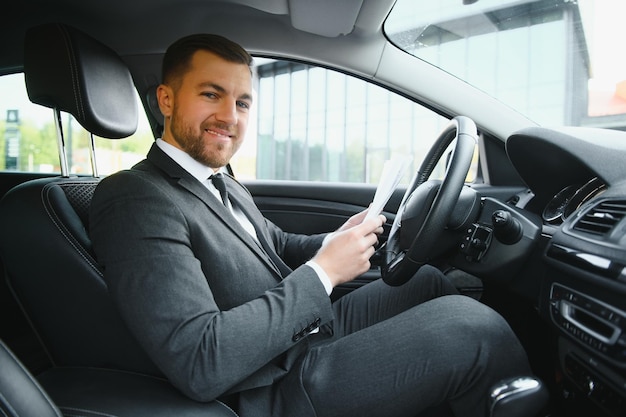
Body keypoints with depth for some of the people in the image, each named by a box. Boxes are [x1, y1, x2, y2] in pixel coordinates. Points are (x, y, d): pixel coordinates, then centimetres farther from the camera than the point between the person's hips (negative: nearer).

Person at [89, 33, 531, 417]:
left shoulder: (226, 186, 10)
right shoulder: (133, 198, -19)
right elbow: (199, 364, -28)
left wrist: (339, 241, -2)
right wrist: (324, 272, -22)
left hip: (315, 328, 10)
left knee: (427, 279, 18)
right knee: (471, 324, -17)